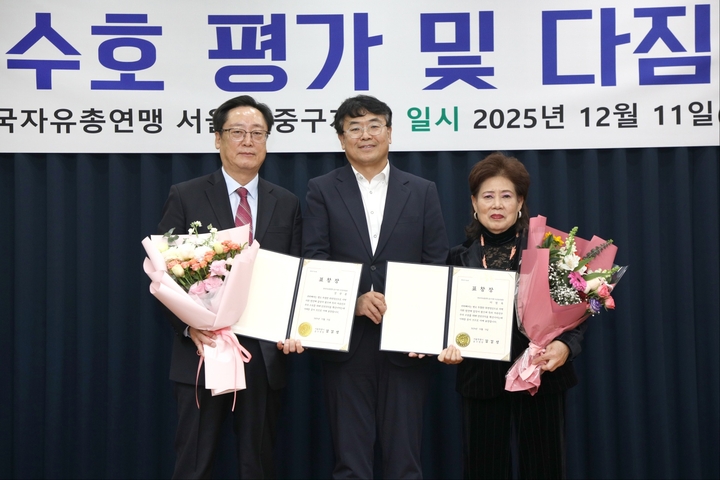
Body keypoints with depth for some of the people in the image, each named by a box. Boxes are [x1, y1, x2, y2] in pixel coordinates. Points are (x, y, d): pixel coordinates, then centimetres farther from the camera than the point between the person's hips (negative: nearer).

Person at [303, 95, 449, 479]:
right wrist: (354, 300, -15)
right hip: (346, 339, 0)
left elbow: (437, 263, 6)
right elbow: (313, 260, -1)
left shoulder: (422, 192, 9)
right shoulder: (322, 190, 7)